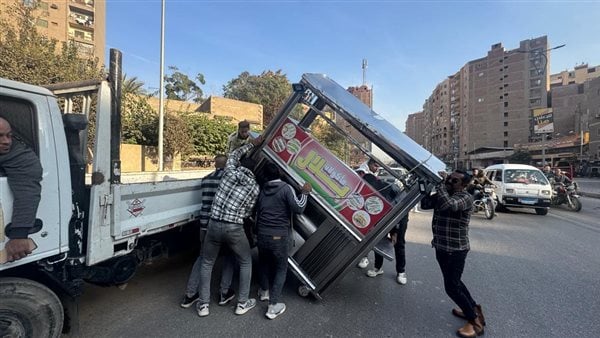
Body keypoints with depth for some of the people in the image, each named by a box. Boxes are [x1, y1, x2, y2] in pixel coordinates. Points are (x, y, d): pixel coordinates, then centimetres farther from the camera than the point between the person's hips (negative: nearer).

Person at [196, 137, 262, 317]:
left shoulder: (230, 171, 2)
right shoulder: (255, 187, 1)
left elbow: (235, 154, 23)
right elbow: (247, 213, 6)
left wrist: (252, 143, 32)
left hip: (214, 225, 2)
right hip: (234, 229, -2)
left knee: (206, 263, 23)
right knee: (245, 263, 21)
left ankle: (203, 305, 28)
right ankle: (242, 303, 26)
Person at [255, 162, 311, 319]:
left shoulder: (262, 190, 8)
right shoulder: (286, 188, -9)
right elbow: (298, 208, -17)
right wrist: (304, 193, -4)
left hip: (262, 234, 5)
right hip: (279, 235, -5)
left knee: (264, 262, 26)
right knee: (281, 268, 10)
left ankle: (264, 291, 45)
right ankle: (274, 305, 9)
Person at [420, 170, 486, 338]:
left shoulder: (466, 198, -17)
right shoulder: (442, 195, 6)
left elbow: (450, 205, -37)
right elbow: (424, 204, 1)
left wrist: (440, 184, -27)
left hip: (456, 250, -8)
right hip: (441, 247, 8)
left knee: (451, 287, -1)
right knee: (454, 282, 22)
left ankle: (475, 321, 18)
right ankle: (473, 309, 42)